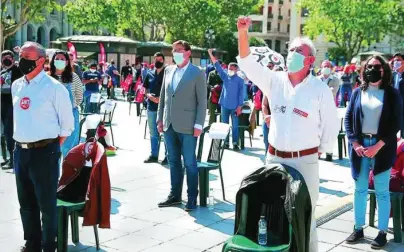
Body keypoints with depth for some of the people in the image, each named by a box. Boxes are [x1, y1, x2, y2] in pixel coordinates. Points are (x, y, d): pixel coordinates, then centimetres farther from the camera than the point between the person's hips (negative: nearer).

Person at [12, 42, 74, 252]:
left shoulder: (53, 87, -11)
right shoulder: (16, 86, 9)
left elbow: (67, 124, -7)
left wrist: (52, 148, -3)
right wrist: (21, 144, 16)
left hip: (43, 152, -7)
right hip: (20, 151, 7)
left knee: (46, 204, 1)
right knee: (26, 202, 18)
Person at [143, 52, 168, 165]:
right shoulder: (149, 74, 11)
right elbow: (145, 89, 15)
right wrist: (149, 96, -6)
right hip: (151, 106, 5)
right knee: (153, 132, 11)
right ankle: (154, 155, 20)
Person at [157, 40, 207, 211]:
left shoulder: (197, 73, -4)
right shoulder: (168, 70, 12)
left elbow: (202, 101, -6)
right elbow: (163, 96, 15)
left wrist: (198, 125, -12)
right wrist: (160, 118, 10)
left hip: (187, 126, -5)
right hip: (169, 124, 5)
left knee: (189, 163, 1)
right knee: (173, 161, 12)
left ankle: (192, 198, 9)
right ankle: (175, 195, 22)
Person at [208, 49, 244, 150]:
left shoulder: (240, 80, -2)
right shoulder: (225, 77, 6)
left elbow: (241, 94, -4)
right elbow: (217, 66, 3)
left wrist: (239, 107, -11)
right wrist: (211, 54, -4)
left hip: (234, 107, -4)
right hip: (224, 105, 4)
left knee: (234, 125, 0)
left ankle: (235, 143, 3)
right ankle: (225, 142, 16)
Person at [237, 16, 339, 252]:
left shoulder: (321, 90, -6)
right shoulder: (275, 80, 3)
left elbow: (331, 127, 1)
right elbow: (249, 63, -7)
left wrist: (317, 152, 3)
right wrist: (243, 33, -19)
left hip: (305, 162, -3)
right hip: (274, 158, 4)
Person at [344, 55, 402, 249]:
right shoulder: (358, 92, 8)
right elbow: (348, 118, 6)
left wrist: (378, 146, -12)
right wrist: (355, 144, -7)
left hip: (382, 147, -3)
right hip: (359, 146, 3)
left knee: (382, 192, 2)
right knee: (360, 189, 9)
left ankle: (382, 232, 10)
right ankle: (358, 228, 19)